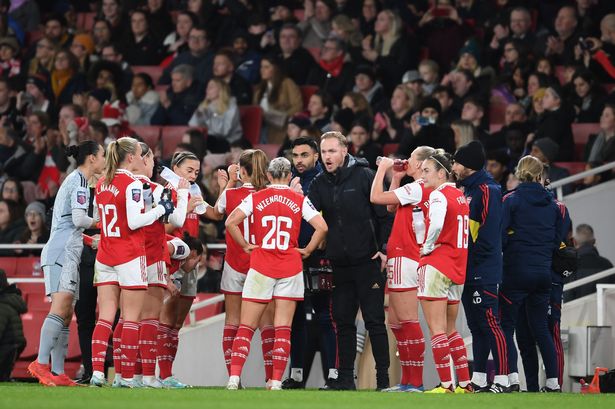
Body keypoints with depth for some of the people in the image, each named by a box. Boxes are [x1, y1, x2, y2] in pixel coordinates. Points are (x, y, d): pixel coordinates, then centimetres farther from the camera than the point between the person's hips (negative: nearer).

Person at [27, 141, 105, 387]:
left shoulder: (75, 180, 23)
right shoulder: (78, 181, -7)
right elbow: (79, 219, -17)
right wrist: (99, 222, 0)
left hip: (66, 253, 10)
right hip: (63, 253, -10)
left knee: (66, 315, 4)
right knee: (61, 308, -21)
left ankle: (57, 372, -1)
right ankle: (41, 364, -29)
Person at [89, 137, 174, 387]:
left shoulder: (101, 185, 11)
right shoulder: (132, 184, -11)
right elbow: (134, 222, -17)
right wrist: (160, 209, -5)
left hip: (105, 256, 6)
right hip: (130, 257, -6)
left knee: (105, 317, 2)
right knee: (131, 319, 0)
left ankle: (97, 371, -10)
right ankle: (127, 376, 0)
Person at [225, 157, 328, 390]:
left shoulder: (256, 198, 1)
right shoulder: (300, 200, 1)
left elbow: (231, 222, -8)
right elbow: (322, 227, -8)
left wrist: (245, 246, 3)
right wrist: (307, 251, 3)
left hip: (260, 268, 0)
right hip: (290, 269, 0)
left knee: (247, 326, 4)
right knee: (283, 328, 4)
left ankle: (234, 377, -7)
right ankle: (276, 380, -1)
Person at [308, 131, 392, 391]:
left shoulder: (364, 176, -5)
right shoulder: (320, 184, 9)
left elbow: (384, 213, -6)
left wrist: (384, 248, -11)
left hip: (368, 262, -5)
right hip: (339, 265, 5)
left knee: (374, 321, -3)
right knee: (343, 322, 8)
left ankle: (383, 377, 0)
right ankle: (345, 377, 13)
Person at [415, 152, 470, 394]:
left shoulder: (438, 195, -11)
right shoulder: (460, 195, 13)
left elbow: (437, 224, -29)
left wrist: (427, 247, -13)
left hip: (437, 264, -8)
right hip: (458, 268, 8)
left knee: (436, 328, -6)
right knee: (450, 329, 15)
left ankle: (445, 385, -10)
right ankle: (465, 383, 15)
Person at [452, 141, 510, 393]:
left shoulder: (487, 190, -11)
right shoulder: (467, 190, 18)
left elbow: (488, 231, -19)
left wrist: (472, 257, -16)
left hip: (483, 273, -10)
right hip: (468, 272, 10)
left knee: (489, 325, -11)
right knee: (476, 327, 12)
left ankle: (502, 380, -11)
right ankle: (478, 380, 15)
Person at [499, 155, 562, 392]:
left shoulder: (511, 200, -6)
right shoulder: (552, 204, 7)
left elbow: (500, 236, -11)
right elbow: (557, 240, 11)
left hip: (516, 272, -5)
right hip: (543, 271, 5)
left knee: (506, 325, 1)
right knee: (541, 328, 13)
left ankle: (512, 379, -14)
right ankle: (553, 382, 12)